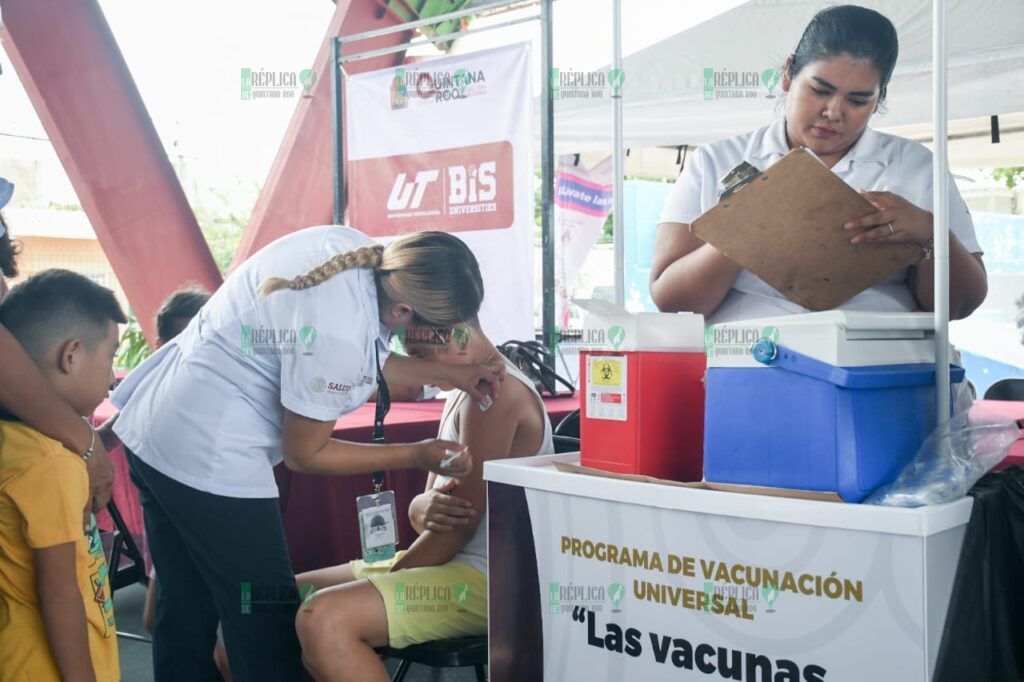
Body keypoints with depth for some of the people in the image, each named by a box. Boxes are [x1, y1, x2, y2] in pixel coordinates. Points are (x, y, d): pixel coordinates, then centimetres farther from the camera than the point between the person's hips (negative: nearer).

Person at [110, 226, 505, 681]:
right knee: (268, 627, 5)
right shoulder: (338, 333, -29)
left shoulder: (351, 247, -6)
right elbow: (304, 454, -12)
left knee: (184, 612, 20)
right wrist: (416, 456, -9)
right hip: (208, 459, -9)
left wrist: (450, 375, 6)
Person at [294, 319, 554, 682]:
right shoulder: (463, 394, 15)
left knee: (322, 618, -28)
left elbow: (461, 525, -19)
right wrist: (423, 508, -12)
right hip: (455, 563, 10)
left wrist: (389, 578, -8)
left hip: (487, 580, -10)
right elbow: (426, 505, 12)